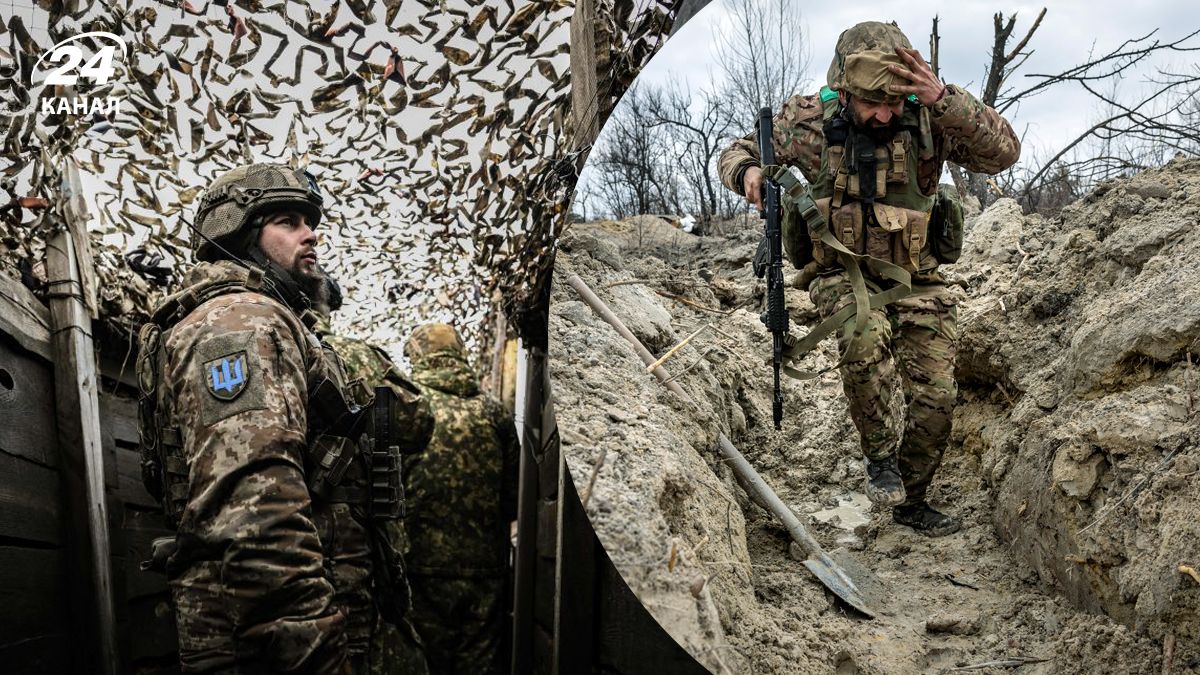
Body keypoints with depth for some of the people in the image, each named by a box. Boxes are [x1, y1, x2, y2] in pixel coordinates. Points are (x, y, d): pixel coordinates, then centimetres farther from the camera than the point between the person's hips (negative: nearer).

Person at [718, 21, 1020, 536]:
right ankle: (880, 454, -10)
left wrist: (943, 98, -35)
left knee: (935, 399, -1)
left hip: (915, 279, 2)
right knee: (866, 336, -35)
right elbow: (737, 152, 5)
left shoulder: (927, 118, -11)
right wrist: (747, 173, -20)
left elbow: (1002, 153, -23)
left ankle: (911, 501, 26)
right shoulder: (808, 121, -9)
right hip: (842, 274, -2)